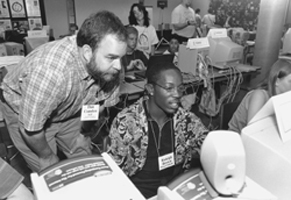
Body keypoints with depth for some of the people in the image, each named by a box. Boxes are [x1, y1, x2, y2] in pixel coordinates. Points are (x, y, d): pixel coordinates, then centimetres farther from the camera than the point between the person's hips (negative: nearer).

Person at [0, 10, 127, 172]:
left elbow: (106, 102, -4)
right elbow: (31, 128, -29)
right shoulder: (51, 72, -42)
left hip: (68, 110, 5)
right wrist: (47, 156, -11)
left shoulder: (109, 66, -24)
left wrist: (83, 133, -1)